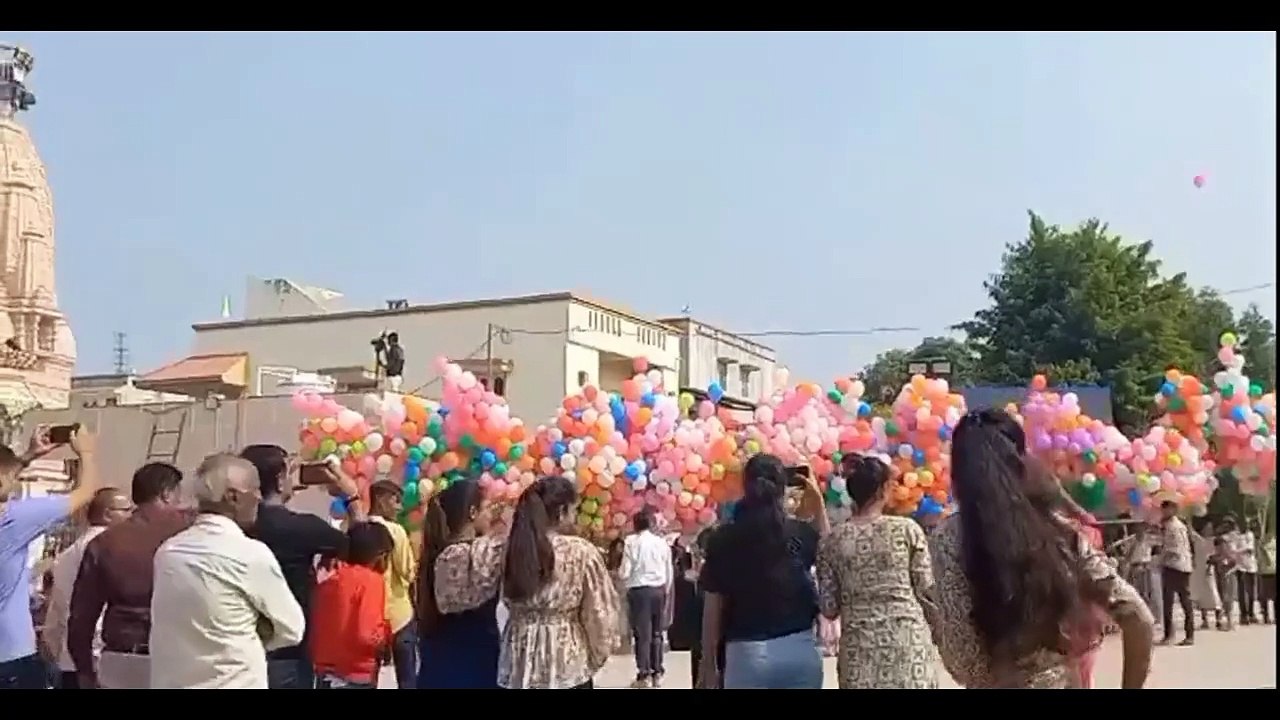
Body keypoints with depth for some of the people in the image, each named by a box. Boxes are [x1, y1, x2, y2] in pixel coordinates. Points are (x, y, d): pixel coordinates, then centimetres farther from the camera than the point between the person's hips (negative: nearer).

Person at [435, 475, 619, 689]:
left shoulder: (504, 549, -2)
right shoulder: (582, 552, -10)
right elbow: (599, 615, -6)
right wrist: (595, 659, 8)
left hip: (519, 664, 4)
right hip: (568, 666, -3)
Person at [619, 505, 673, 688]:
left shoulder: (631, 541, -7)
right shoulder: (662, 542, 5)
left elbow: (625, 573, -9)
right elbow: (669, 572, 8)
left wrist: (620, 572, 13)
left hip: (639, 590, -4)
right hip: (658, 590, 4)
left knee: (642, 633, 1)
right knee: (656, 633, 13)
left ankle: (644, 675, 2)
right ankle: (657, 674, 16)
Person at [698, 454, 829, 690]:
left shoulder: (724, 539, -4)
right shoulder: (801, 533, 0)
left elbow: (712, 608, 0)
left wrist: (708, 662, 10)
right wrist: (819, 501, 22)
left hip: (747, 652, -2)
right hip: (799, 648, 2)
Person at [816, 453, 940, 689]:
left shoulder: (832, 541, 2)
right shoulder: (907, 529, -3)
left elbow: (829, 609, 2)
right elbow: (927, 591, 0)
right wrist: (938, 625, 18)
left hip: (859, 647, 1)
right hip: (908, 639, -1)